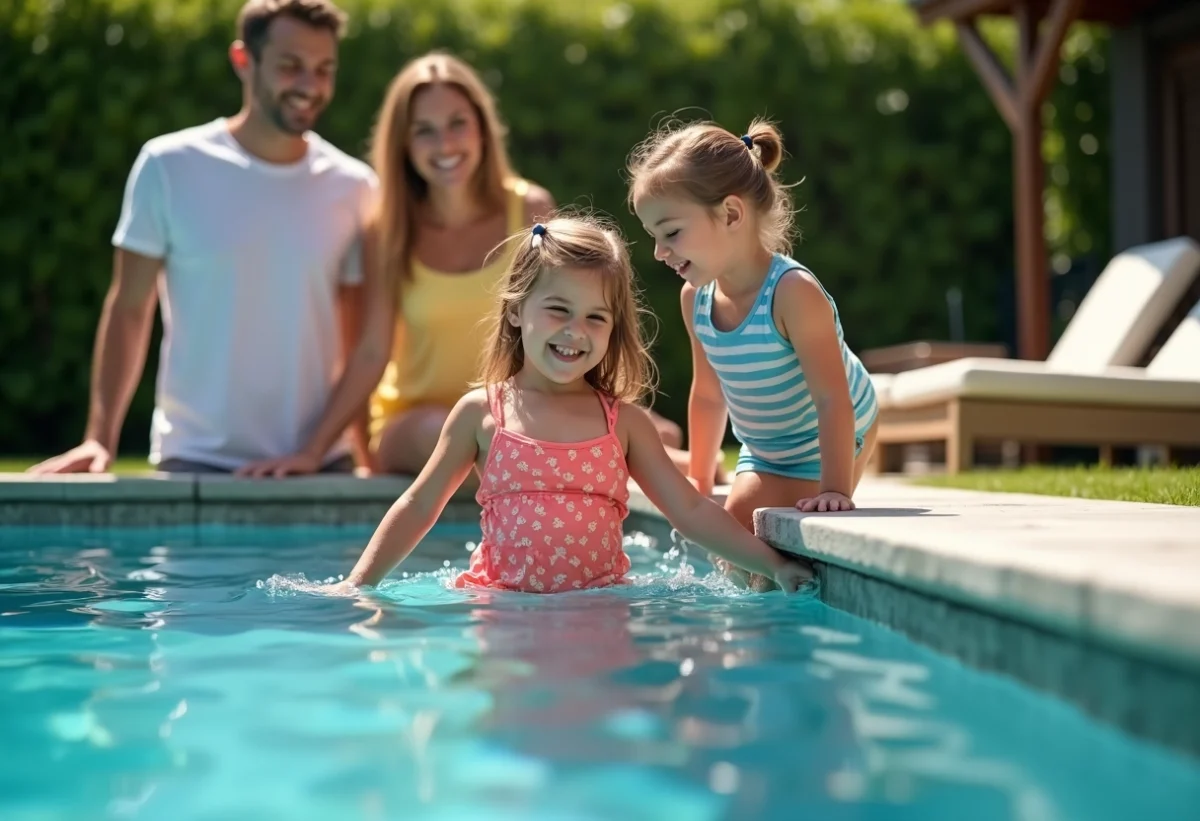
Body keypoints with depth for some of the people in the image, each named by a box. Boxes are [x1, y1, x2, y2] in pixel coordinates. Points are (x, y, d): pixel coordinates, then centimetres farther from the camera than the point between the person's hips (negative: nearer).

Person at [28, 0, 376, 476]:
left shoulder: (353, 187, 3)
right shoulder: (170, 167, -3)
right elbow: (129, 309, -1)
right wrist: (99, 439, -10)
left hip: (321, 463, 2)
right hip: (197, 461, -2)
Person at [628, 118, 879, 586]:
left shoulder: (794, 293, -35)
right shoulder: (696, 298, -12)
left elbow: (832, 399, -33)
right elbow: (708, 394, 3)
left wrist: (835, 489, -35)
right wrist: (697, 480, 8)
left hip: (830, 447, -7)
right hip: (763, 454, 7)